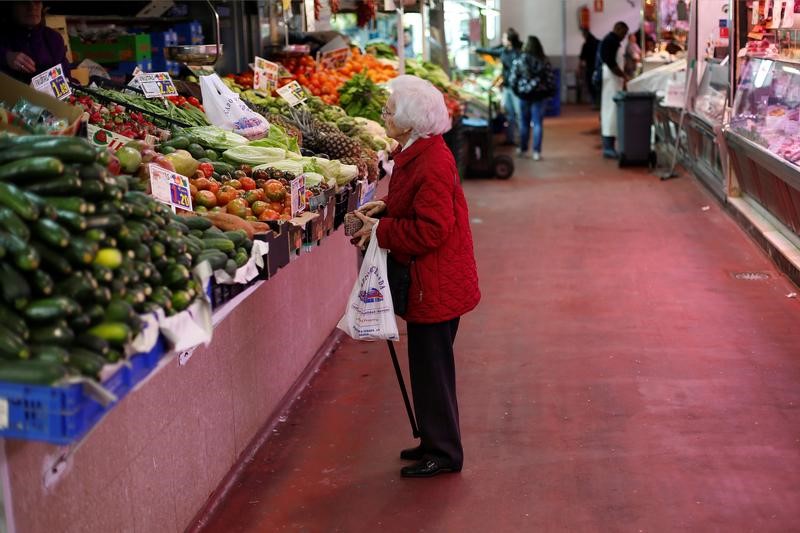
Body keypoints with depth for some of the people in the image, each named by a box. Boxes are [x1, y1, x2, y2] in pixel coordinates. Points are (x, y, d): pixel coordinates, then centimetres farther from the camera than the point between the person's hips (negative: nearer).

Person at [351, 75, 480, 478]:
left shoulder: (431, 165, -24)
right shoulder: (418, 152, 8)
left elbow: (429, 230, -27)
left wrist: (381, 230, -18)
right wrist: (385, 208, 5)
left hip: (436, 285, -11)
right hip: (432, 280, 11)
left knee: (431, 368, 1)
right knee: (430, 365, 20)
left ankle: (443, 454, 14)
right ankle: (437, 442, 33)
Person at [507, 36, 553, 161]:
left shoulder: (518, 61, -7)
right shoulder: (544, 61, -6)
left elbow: (513, 79, -6)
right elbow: (550, 79, -6)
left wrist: (516, 90, 11)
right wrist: (547, 93, 8)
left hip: (523, 94, 0)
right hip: (539, 95, 0)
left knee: (524, 123, 13)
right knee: (538, 124, 3)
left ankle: (523, 150, 21)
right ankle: (536, 152, 1)